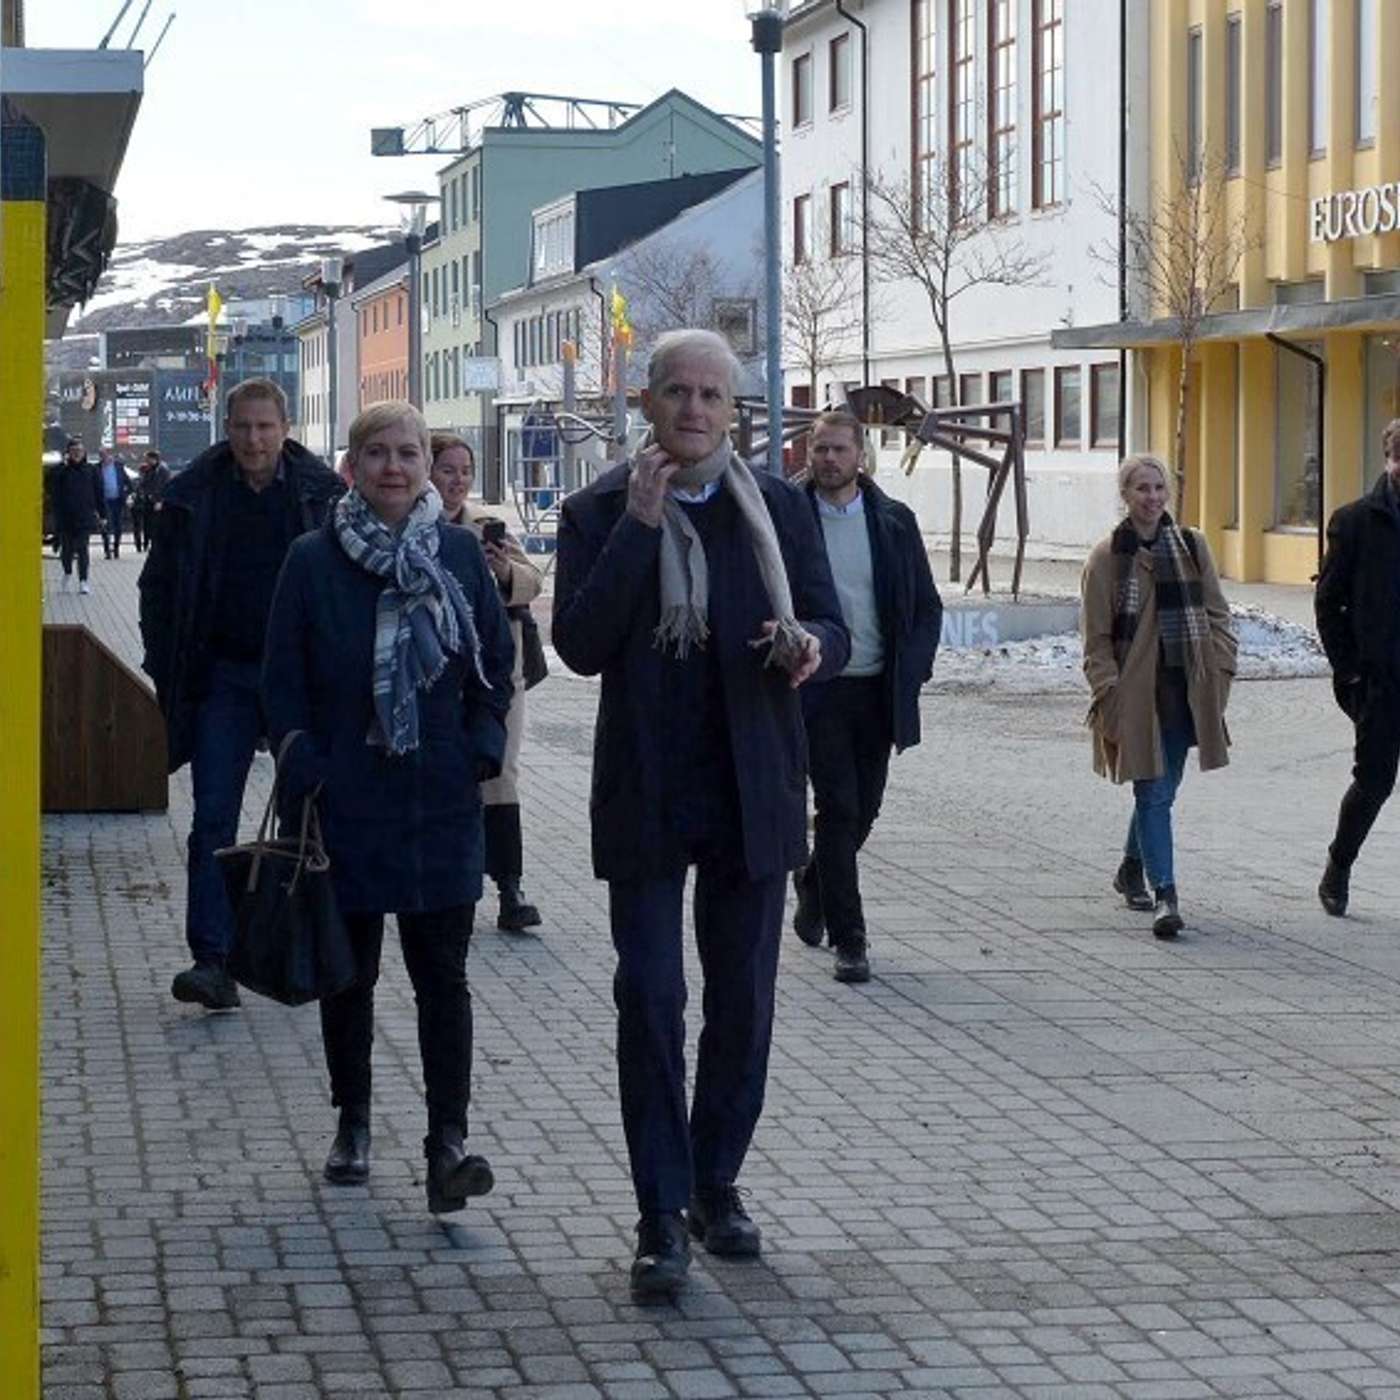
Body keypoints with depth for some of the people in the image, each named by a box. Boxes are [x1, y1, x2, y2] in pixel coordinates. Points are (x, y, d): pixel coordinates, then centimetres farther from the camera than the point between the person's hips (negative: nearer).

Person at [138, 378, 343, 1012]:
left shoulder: (322, 493, -3)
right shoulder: (193, 496, 0)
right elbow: (158, 586, 7)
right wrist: (168, 673, -1)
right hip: (223, 676, 0)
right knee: (214, 820, -6)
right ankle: (212, 961, -8)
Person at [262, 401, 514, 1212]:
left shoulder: (459, 553, 3)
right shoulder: (315, 560, -2)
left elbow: (497, 658, 9)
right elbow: (285, 680, 0)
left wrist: (483, 747, -1)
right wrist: (305, 772, -8)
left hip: (442, 797, 0)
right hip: (347, 799, 0)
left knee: (442, 970, -3)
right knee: (350, 968, 11)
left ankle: (450, 1137, -5)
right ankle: (354, 1122, 26)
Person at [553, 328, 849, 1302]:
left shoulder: (780, 509, 5)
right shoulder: (599, 513, -1)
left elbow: (833, 629, 4)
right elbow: (580, 645, -12)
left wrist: (808, 647, -20)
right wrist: (639, 526, -18)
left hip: (752, 791, 2)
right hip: (647, 798, -2)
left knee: (743, 1000, 11)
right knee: (650, 999, -6)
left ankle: (716, 1183, 27)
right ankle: (663, 1218, -2)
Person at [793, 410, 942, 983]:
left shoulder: (894, 521, 5)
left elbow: (928, 607, 9)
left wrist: (911, 673, -1)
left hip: (877, 691, 3)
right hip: (817, 691, -3)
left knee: (864, 809, 11)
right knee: (839, 809, -8)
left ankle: (813, 881, 40)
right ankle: (849, 940, -2)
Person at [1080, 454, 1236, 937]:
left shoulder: (1192, 545, 7)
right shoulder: (1106, 558, -4)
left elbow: (1217, 614, 12)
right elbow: (1096, 639, -3)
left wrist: (1219, 671, 1)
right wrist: (1109, 695, -10)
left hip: (1187, 690, 4)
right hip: (1137, 692, -4)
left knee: (1160, 789, 14)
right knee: (1154, 793, -9)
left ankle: (1132, 868, 36)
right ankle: (1164, 896, -10)